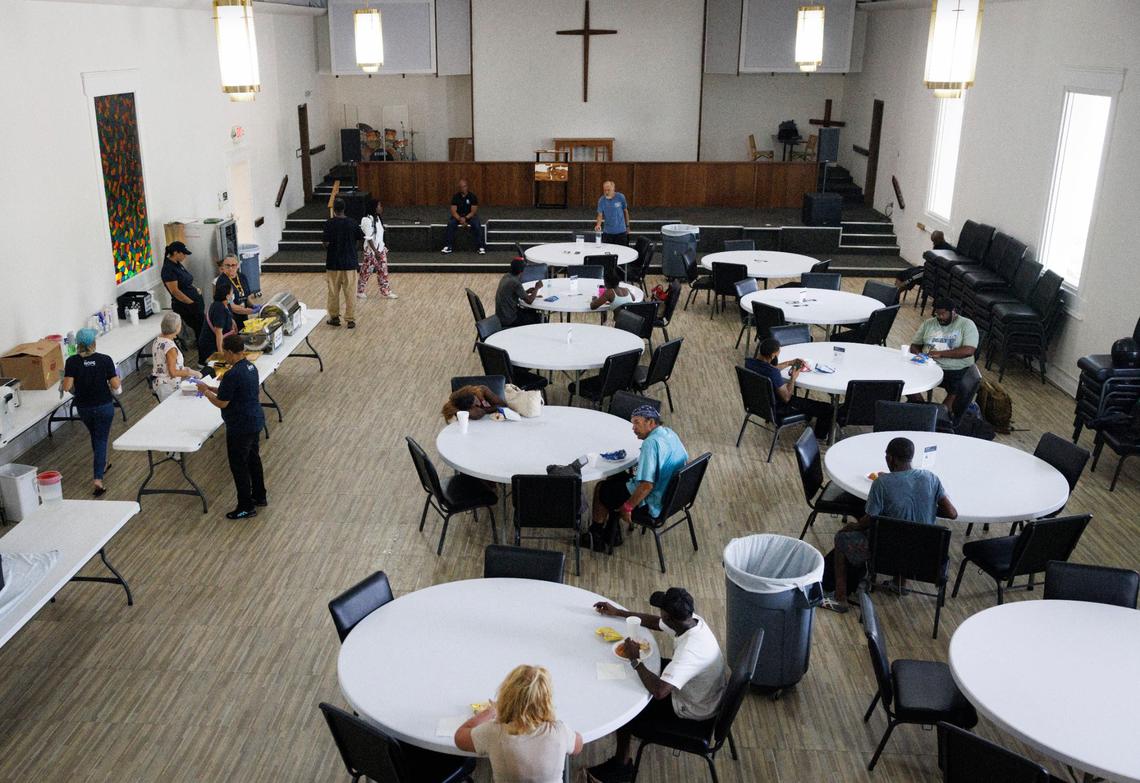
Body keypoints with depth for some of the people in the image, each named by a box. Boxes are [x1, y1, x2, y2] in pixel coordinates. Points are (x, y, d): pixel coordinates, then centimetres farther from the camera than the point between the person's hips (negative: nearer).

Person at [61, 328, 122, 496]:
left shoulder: (72, 362, -11)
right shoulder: (105, 360, -13)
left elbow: (66, 387, -16)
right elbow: (115, 385, -12)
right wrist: (116, 377, 8)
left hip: (83, 408, 2)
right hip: (104, 407, -2)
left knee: (95, 436, 26)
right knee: (101, 440, 2)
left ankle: (102, 464, 46)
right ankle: (97, 479, -10)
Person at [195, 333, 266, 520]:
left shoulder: (232, 375, -26)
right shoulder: (251, 366, 3)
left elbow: (221, 403, -19)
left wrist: (205, 391, -2)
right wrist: (214, 389, 15)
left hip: (240, 428, -9)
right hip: (256, 421, 9)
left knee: (239, 466, 4)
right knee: (253, 458, 23)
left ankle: (246, 507, 12)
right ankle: (259, 496, 36)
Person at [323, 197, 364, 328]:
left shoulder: (329, 223, -10)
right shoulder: (352, 223, -4)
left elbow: (327, 243, -13)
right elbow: (361, 237, 7)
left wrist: (326, 250, 8)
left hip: (333, 263, -1)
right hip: (349, 263, 1)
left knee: (333, 292, 11)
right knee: (349, 292, 4)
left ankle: (334, 317, 19)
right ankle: (351, 320, 4)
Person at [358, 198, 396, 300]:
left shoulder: (377, 219, 8)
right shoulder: (368, 220, -19)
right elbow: (369, 238, -21)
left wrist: (383, 249, 16)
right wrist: (375, 251, -23)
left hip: (380, 249, 8)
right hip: (371, 251, -8)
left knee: (383, 271, 9)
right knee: (366, 272, 3)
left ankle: (386, 292, 14)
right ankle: (359, 291, 16)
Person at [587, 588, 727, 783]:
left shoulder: (690, 650, -40)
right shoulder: (692, 620, -15)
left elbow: (659, 691, -44)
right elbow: (655, 622, 6)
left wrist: (635, 659, -30)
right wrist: (618, 612, 11)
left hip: (693, 708, -8)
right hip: (697, 687, 8)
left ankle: (622, 765, 16)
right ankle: (644, 721, 37)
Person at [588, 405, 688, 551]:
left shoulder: (651, 443, -28)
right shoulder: (670, 433, 0)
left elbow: (647, 485, -32)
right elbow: (685, 459, 17)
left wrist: (628, 507, -18)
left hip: (652, 505, -9)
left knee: (601, 489, 10)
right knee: (614, 479, 24)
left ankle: (596, 535, 27)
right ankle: (611, 531, 27)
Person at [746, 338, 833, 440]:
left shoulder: (749, 362, -13)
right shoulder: (774, 374, -36)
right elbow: (786, 398, -24)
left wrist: (789, 363, 9)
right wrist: (793, 378, -12)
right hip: (778, 407, -8)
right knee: (827, 408, 1)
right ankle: (820, 436, 30)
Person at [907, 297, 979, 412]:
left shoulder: (967, 325, -1)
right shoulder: (928, 323, 13)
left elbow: (968, 351, -14)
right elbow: (914, 345, 16)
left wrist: (940, 353, -18)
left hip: (957, 370, -4)